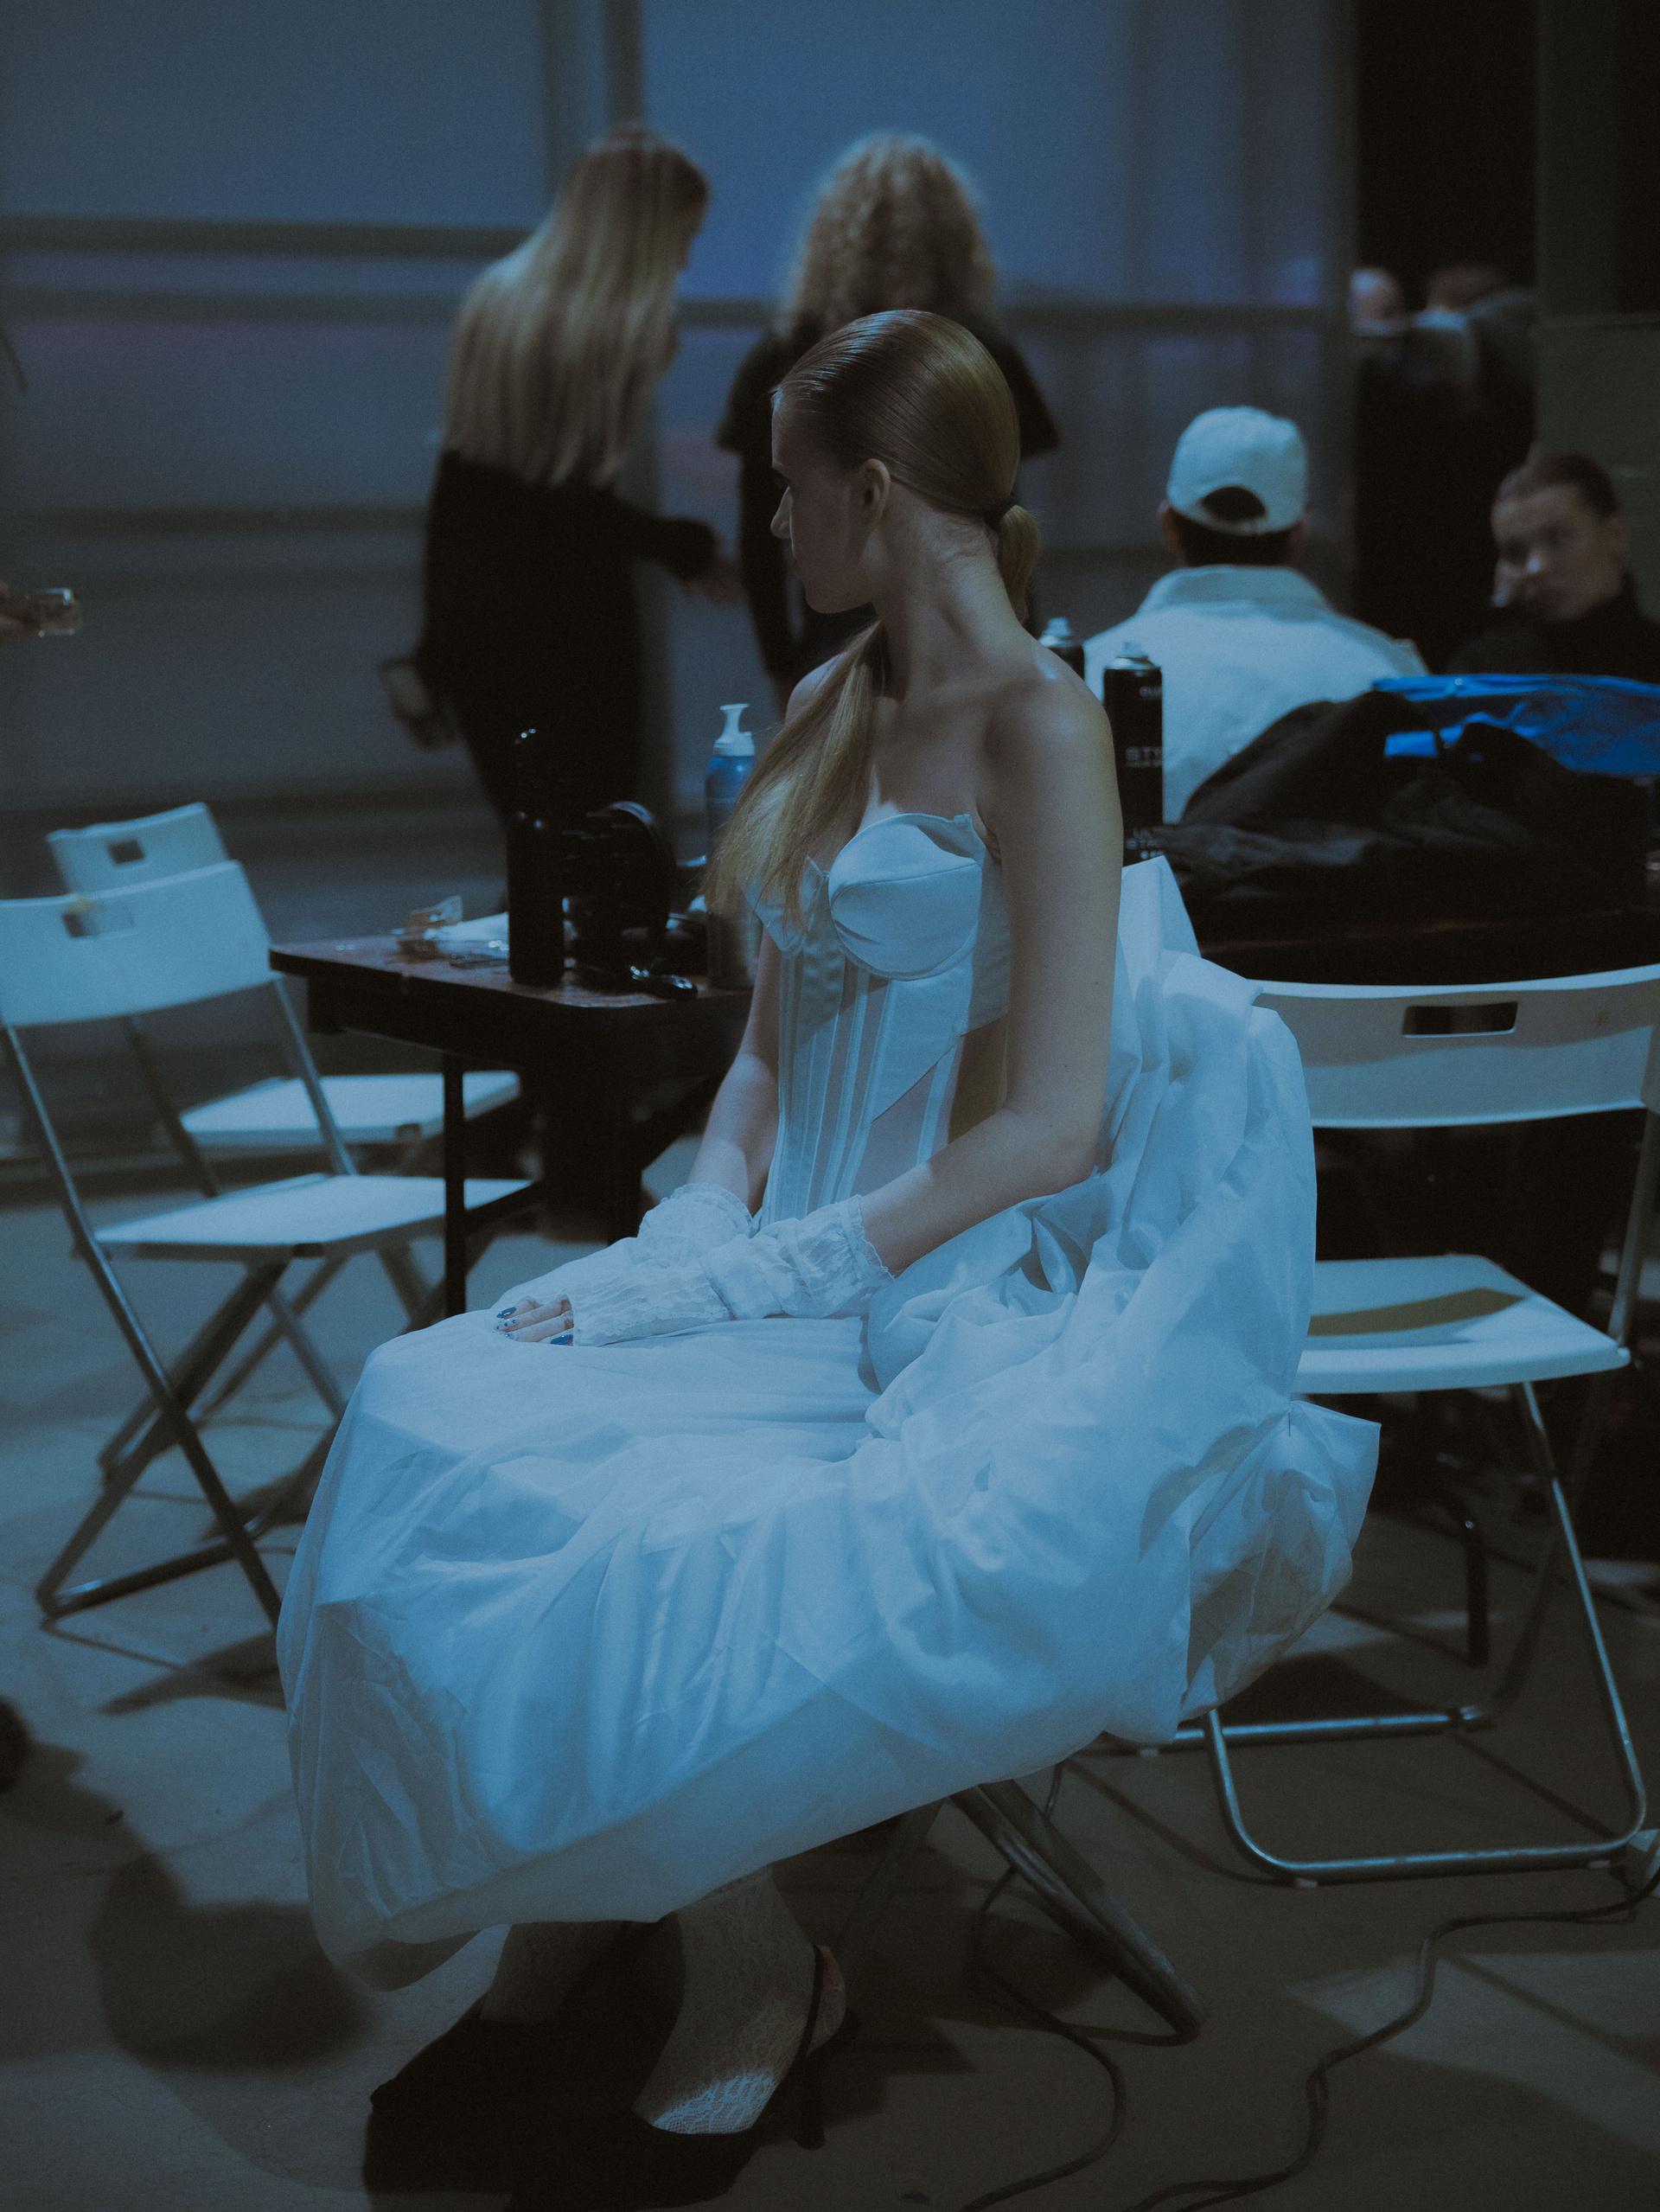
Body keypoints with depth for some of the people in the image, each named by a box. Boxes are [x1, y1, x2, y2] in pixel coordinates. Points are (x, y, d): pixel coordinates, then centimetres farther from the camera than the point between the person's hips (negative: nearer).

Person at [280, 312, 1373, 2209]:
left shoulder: (1042, 730, -11)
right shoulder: (830, 708, 14)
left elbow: (1050, 1129, -17)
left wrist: (756, 1274, -19)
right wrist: (695, 1227, -1)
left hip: (956, 1305, -7)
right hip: (791, 1261, 7)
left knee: (629, 1541, -29)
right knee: (431, 1415, -16)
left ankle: (746, 1972, -4)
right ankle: (563, 1925, -2)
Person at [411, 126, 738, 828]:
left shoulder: (492, 301, 6)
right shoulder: (620, 327, -16)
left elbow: (462, 463, 9)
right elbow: (578, 504, -19)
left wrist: (437, 634, 15)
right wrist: (690, 548, -6)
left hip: (468, 614, 7)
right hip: (569, 626, -7)